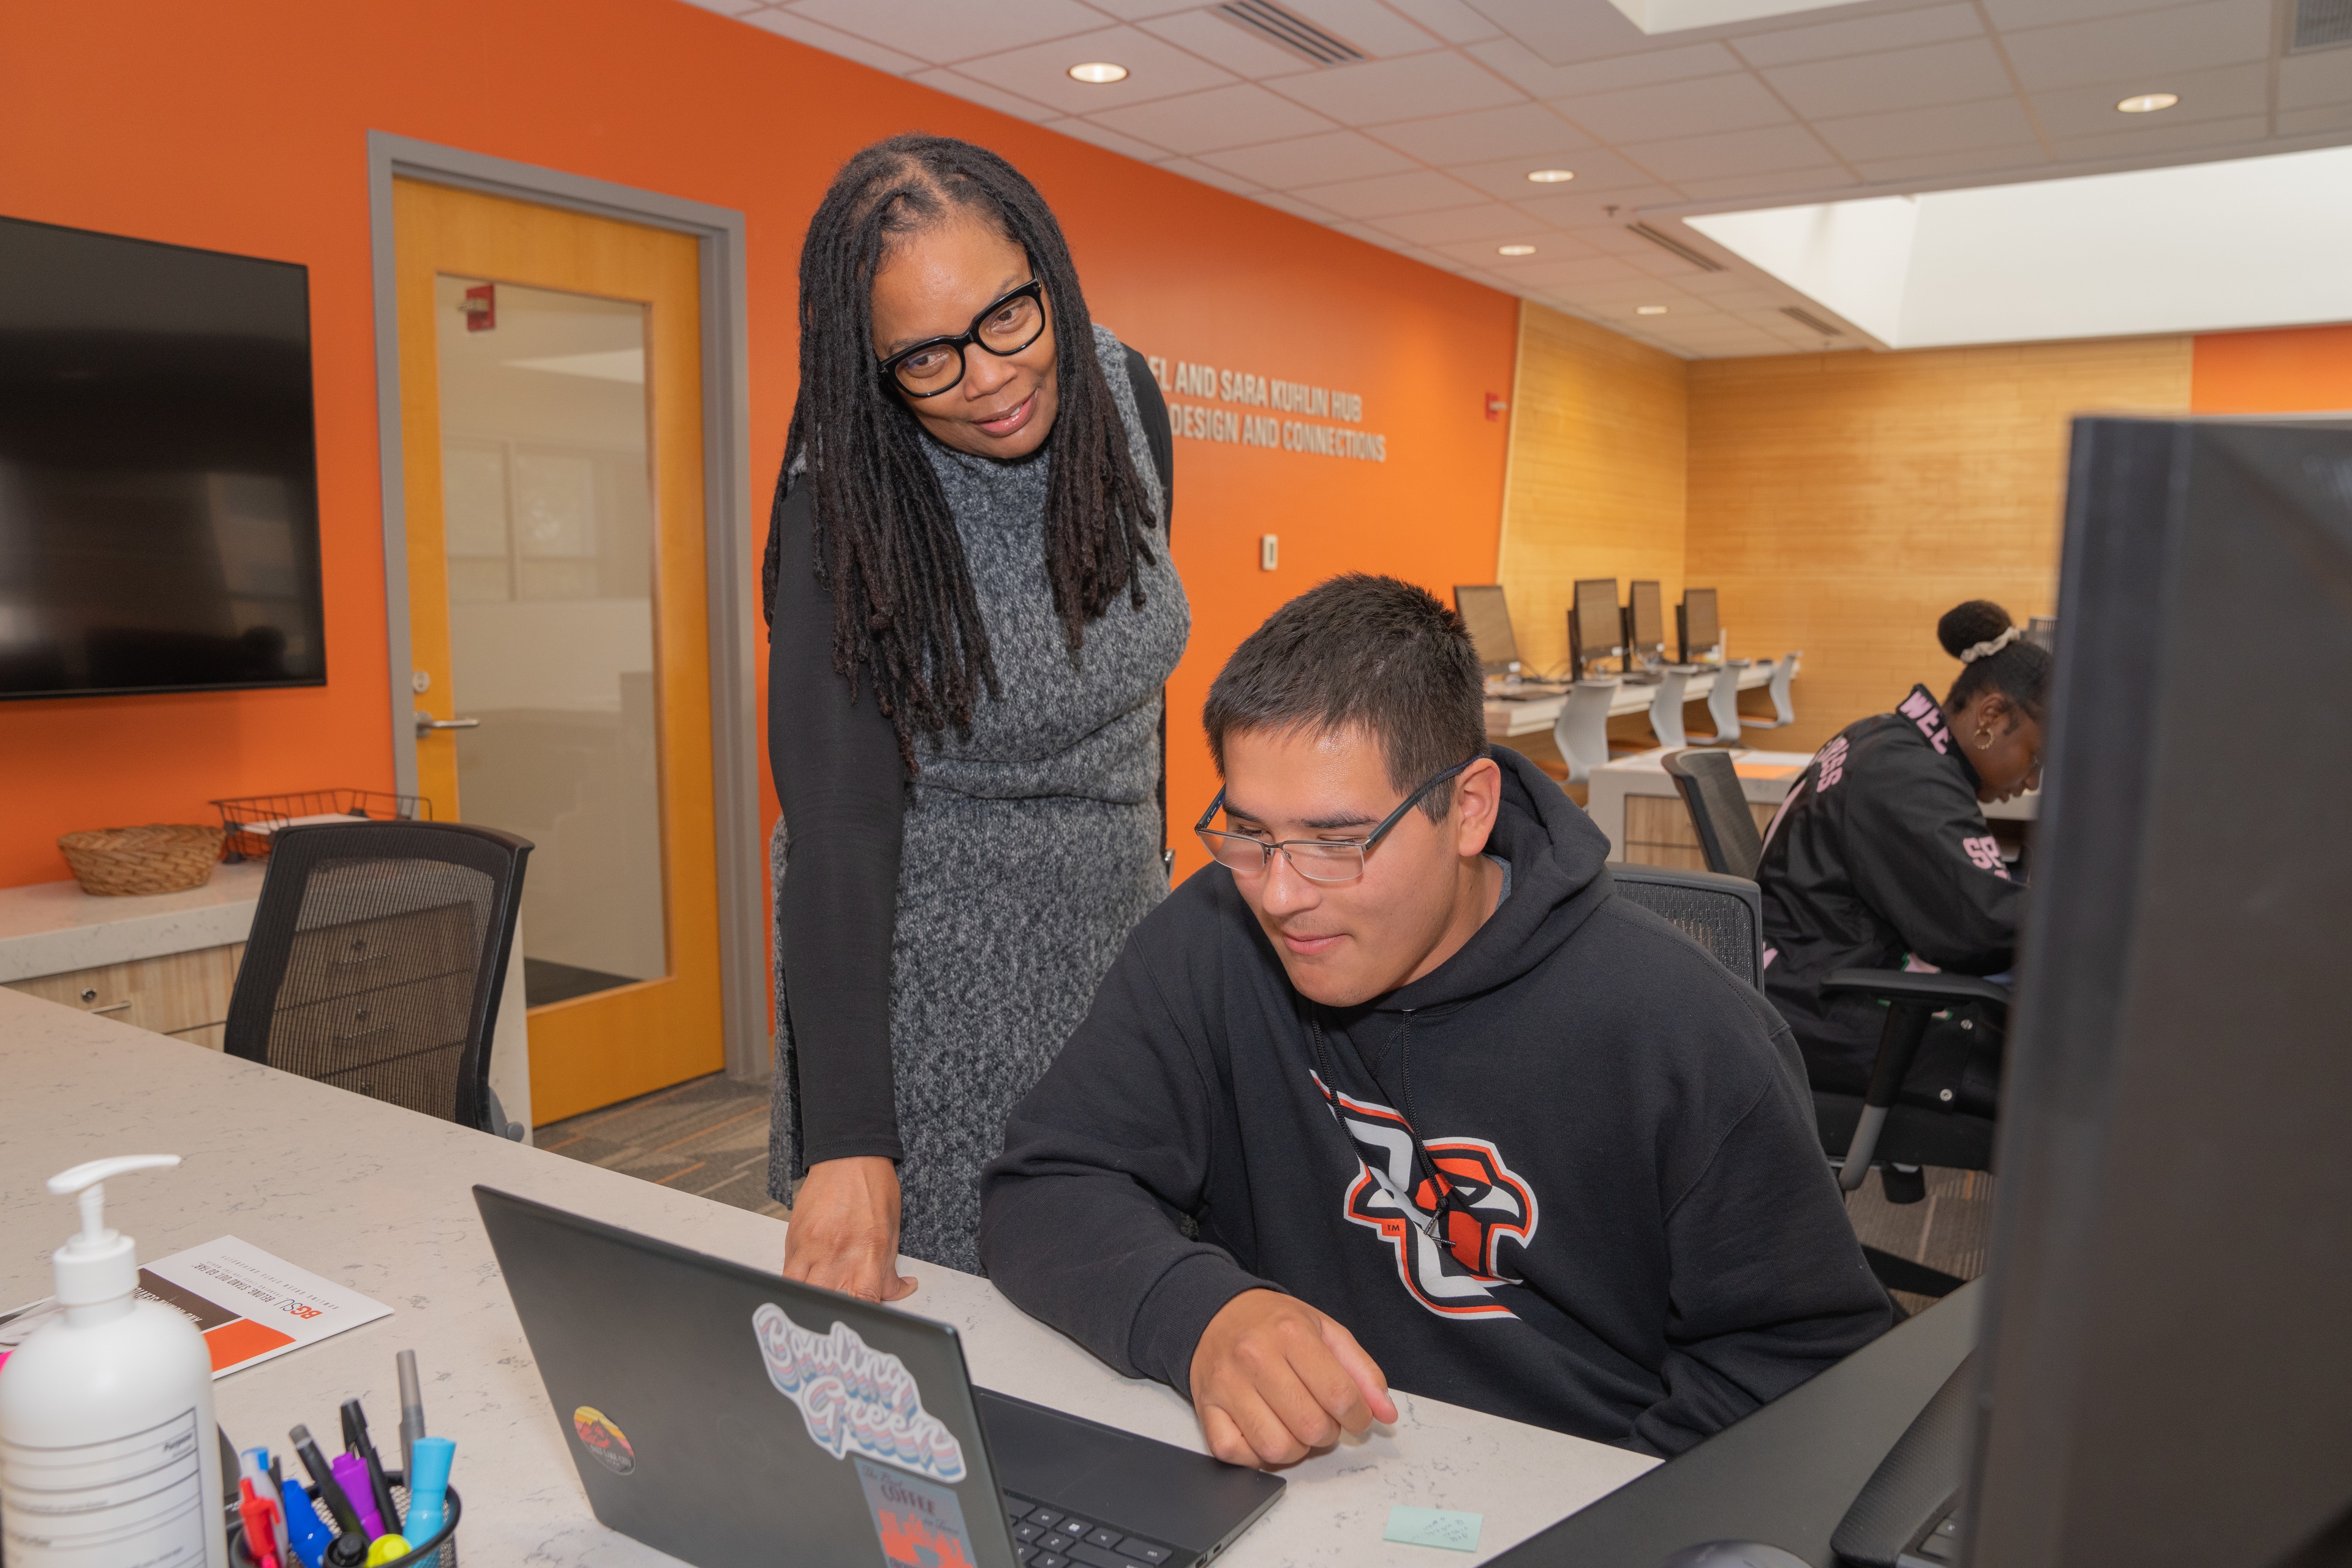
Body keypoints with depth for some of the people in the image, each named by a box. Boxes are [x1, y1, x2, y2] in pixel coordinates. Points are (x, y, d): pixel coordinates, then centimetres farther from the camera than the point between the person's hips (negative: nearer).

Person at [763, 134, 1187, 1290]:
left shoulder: (1124, 398, -6)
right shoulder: (847, 505, -21)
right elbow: (837, 818, -27)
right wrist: (846, 1143, -32)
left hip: (1112, 924, 5)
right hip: (924, 953, -4)